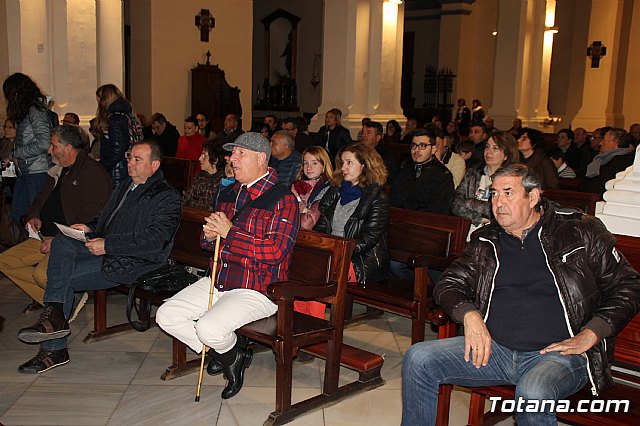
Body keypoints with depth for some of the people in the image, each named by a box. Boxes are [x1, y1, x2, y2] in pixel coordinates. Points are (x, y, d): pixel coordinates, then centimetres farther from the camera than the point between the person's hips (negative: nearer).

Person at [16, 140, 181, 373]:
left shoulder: (166, 197, -9)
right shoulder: (126, 186, 20)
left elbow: (155, 240, -20)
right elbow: (105, 216, 32)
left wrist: (107, 245, -20)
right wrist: (90, 229, 9)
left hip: (132, 262, -8)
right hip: (105, 249, 8)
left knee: (64, 279, -18)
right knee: (61, 242, -16)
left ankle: (54, 349, -6)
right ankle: (54, 314, -20)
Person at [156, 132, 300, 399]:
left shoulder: (283, 199, -12)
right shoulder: (228, 193, 13)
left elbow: (275, 251, -23)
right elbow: (210, 243, 25)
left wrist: (229, 232, -21)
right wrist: (209, 235, -2)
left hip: (256, 290, -8)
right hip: (218, 282, 8)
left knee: (208, 328, -28)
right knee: (166, 316, -2)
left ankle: (233, 352, 10)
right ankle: (225, 354, 13)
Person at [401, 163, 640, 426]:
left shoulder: (581, 232, 3)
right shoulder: (485, 241, 12)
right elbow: (448, 285, 13)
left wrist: (589, 335, -7)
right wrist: (469, 314, -9)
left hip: (557, 352, -3)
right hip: (493, 347, 4)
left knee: (532, 393, -37)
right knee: (418, 359, -15)